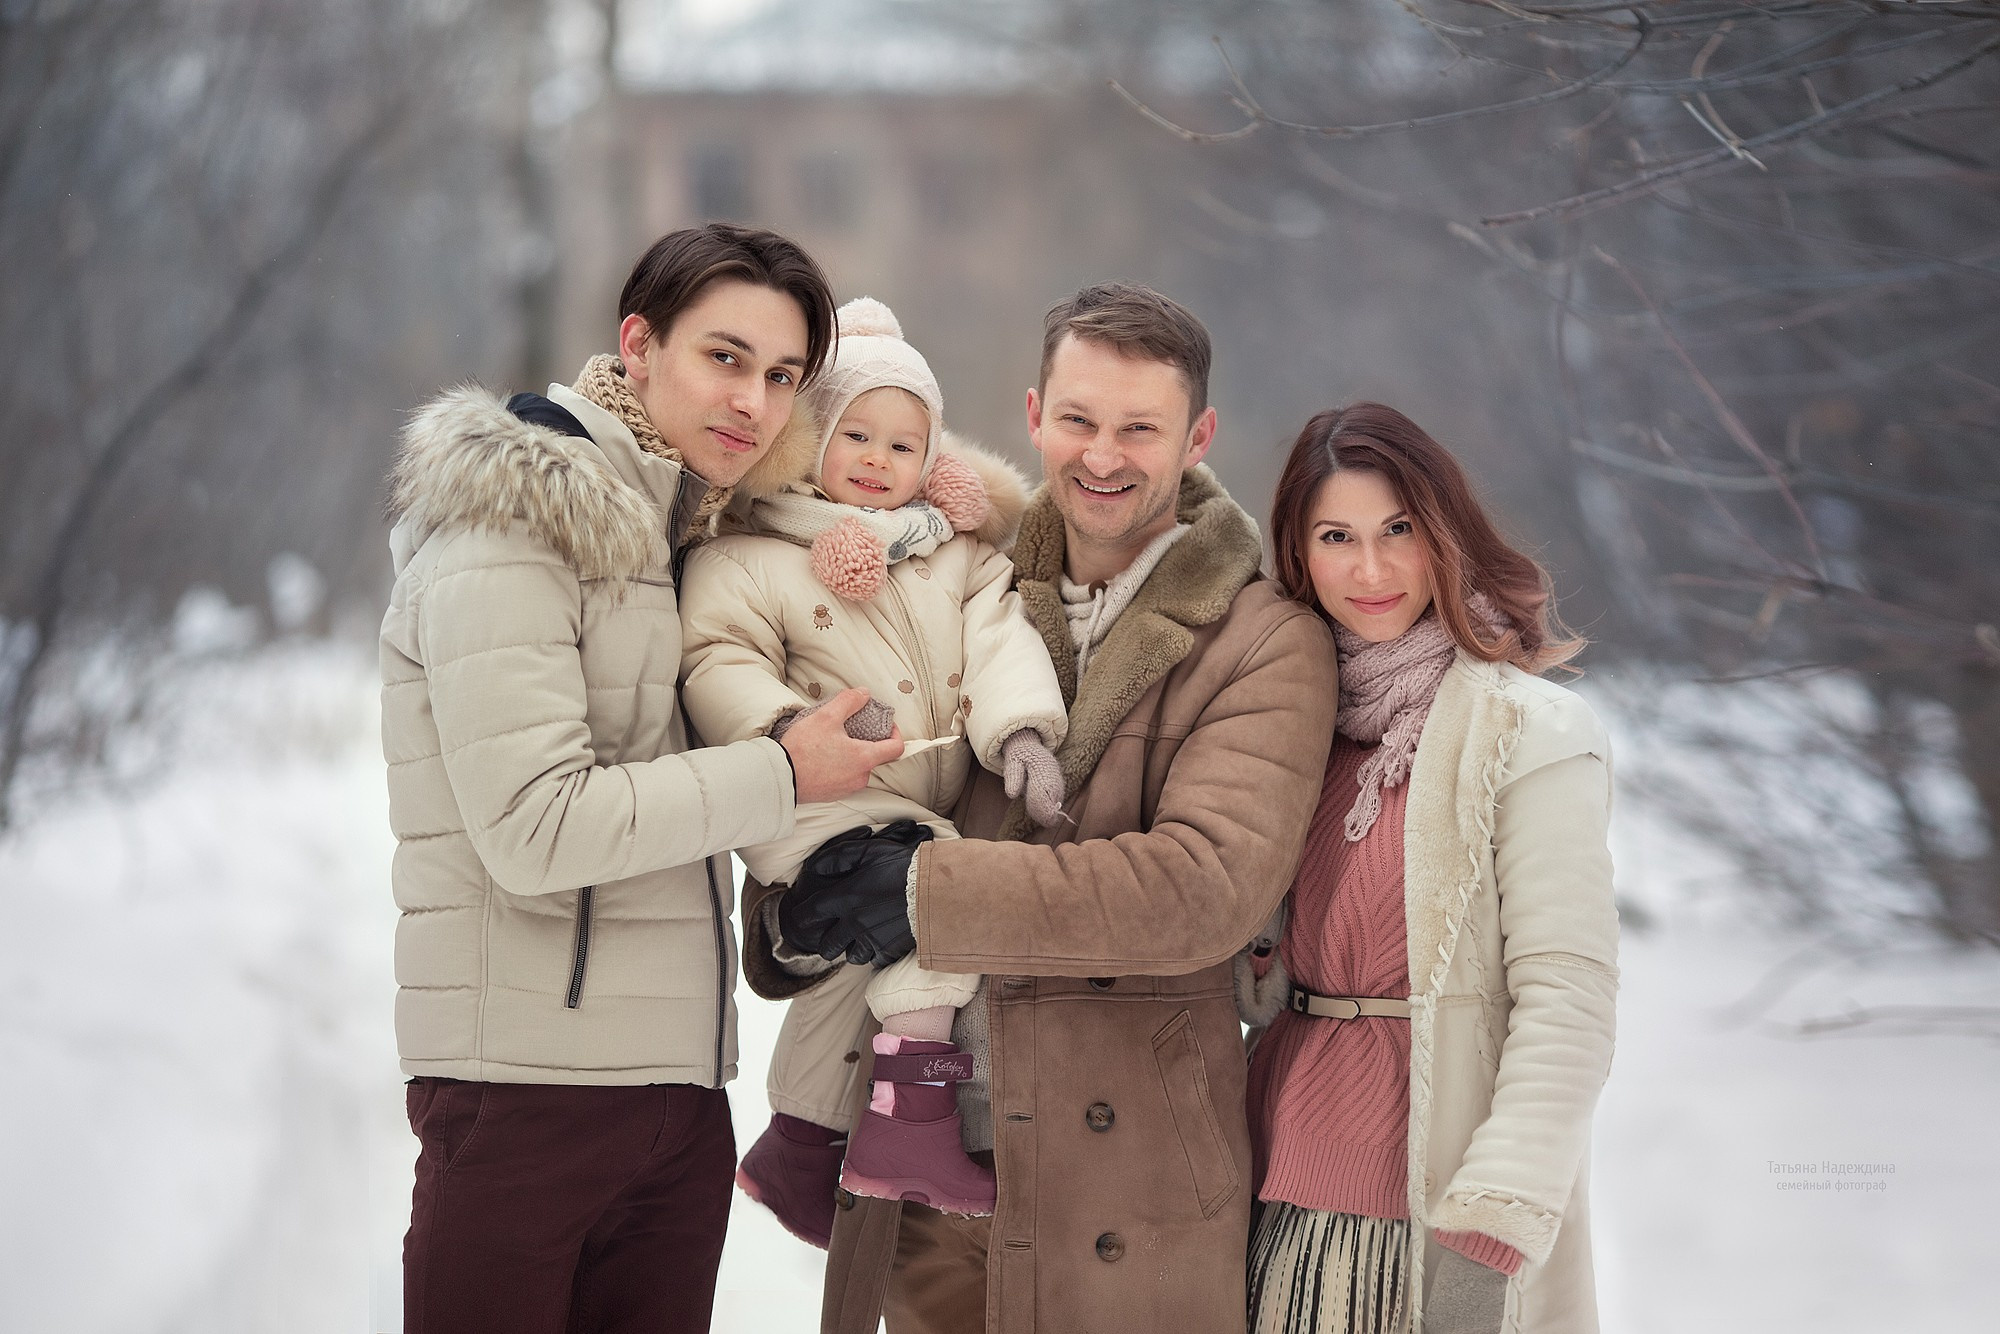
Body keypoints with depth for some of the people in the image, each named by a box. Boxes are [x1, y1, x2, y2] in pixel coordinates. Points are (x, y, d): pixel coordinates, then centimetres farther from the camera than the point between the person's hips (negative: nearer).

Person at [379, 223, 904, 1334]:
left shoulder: (679, 528, 16)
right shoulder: (508, 527, -10)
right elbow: (534, 827, -18)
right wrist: (783, 775, -12)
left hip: (683, 1094, 8)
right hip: (526, 1082, -8)